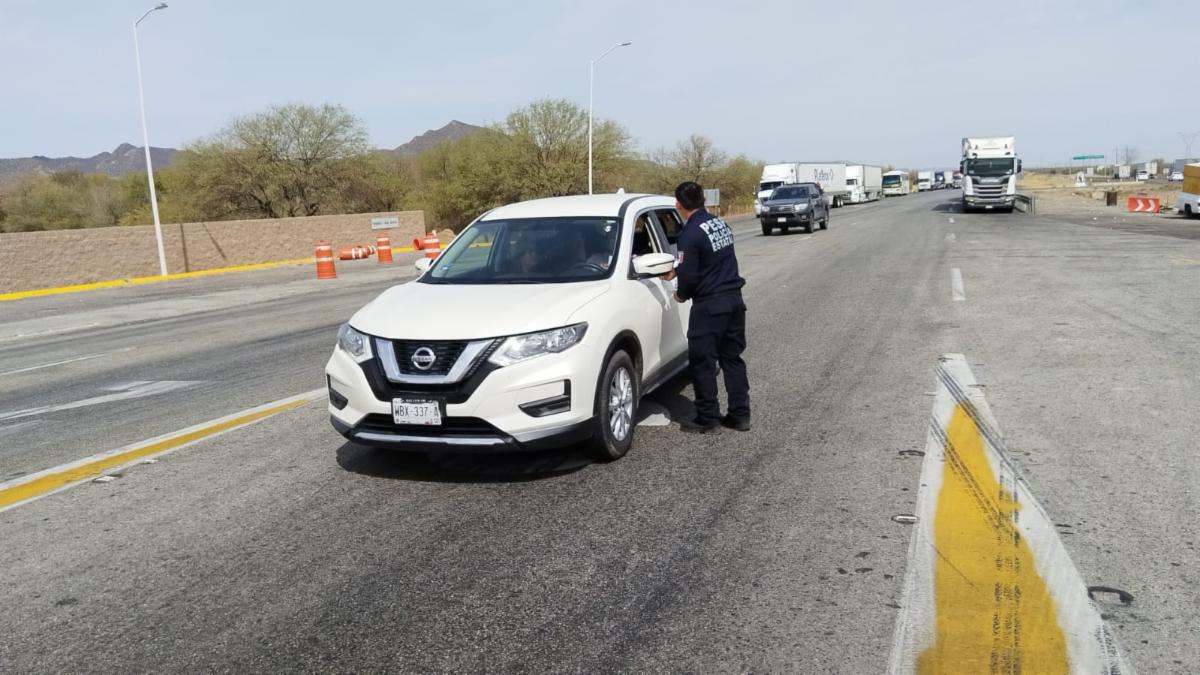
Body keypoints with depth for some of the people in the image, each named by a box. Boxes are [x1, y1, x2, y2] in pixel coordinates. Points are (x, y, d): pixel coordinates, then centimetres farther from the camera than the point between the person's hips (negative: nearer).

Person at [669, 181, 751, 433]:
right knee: (733, 358, 14)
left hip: (709, 305, -8)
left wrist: (681, 294, 5)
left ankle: (708, 419, 9)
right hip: (734, 299, 8)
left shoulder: (690, 234, -17)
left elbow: (689, 275, -16)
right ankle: (740, 415, 19)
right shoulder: (719, 223, 9)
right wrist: (677, 271, 25)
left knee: (703, 362, 3)